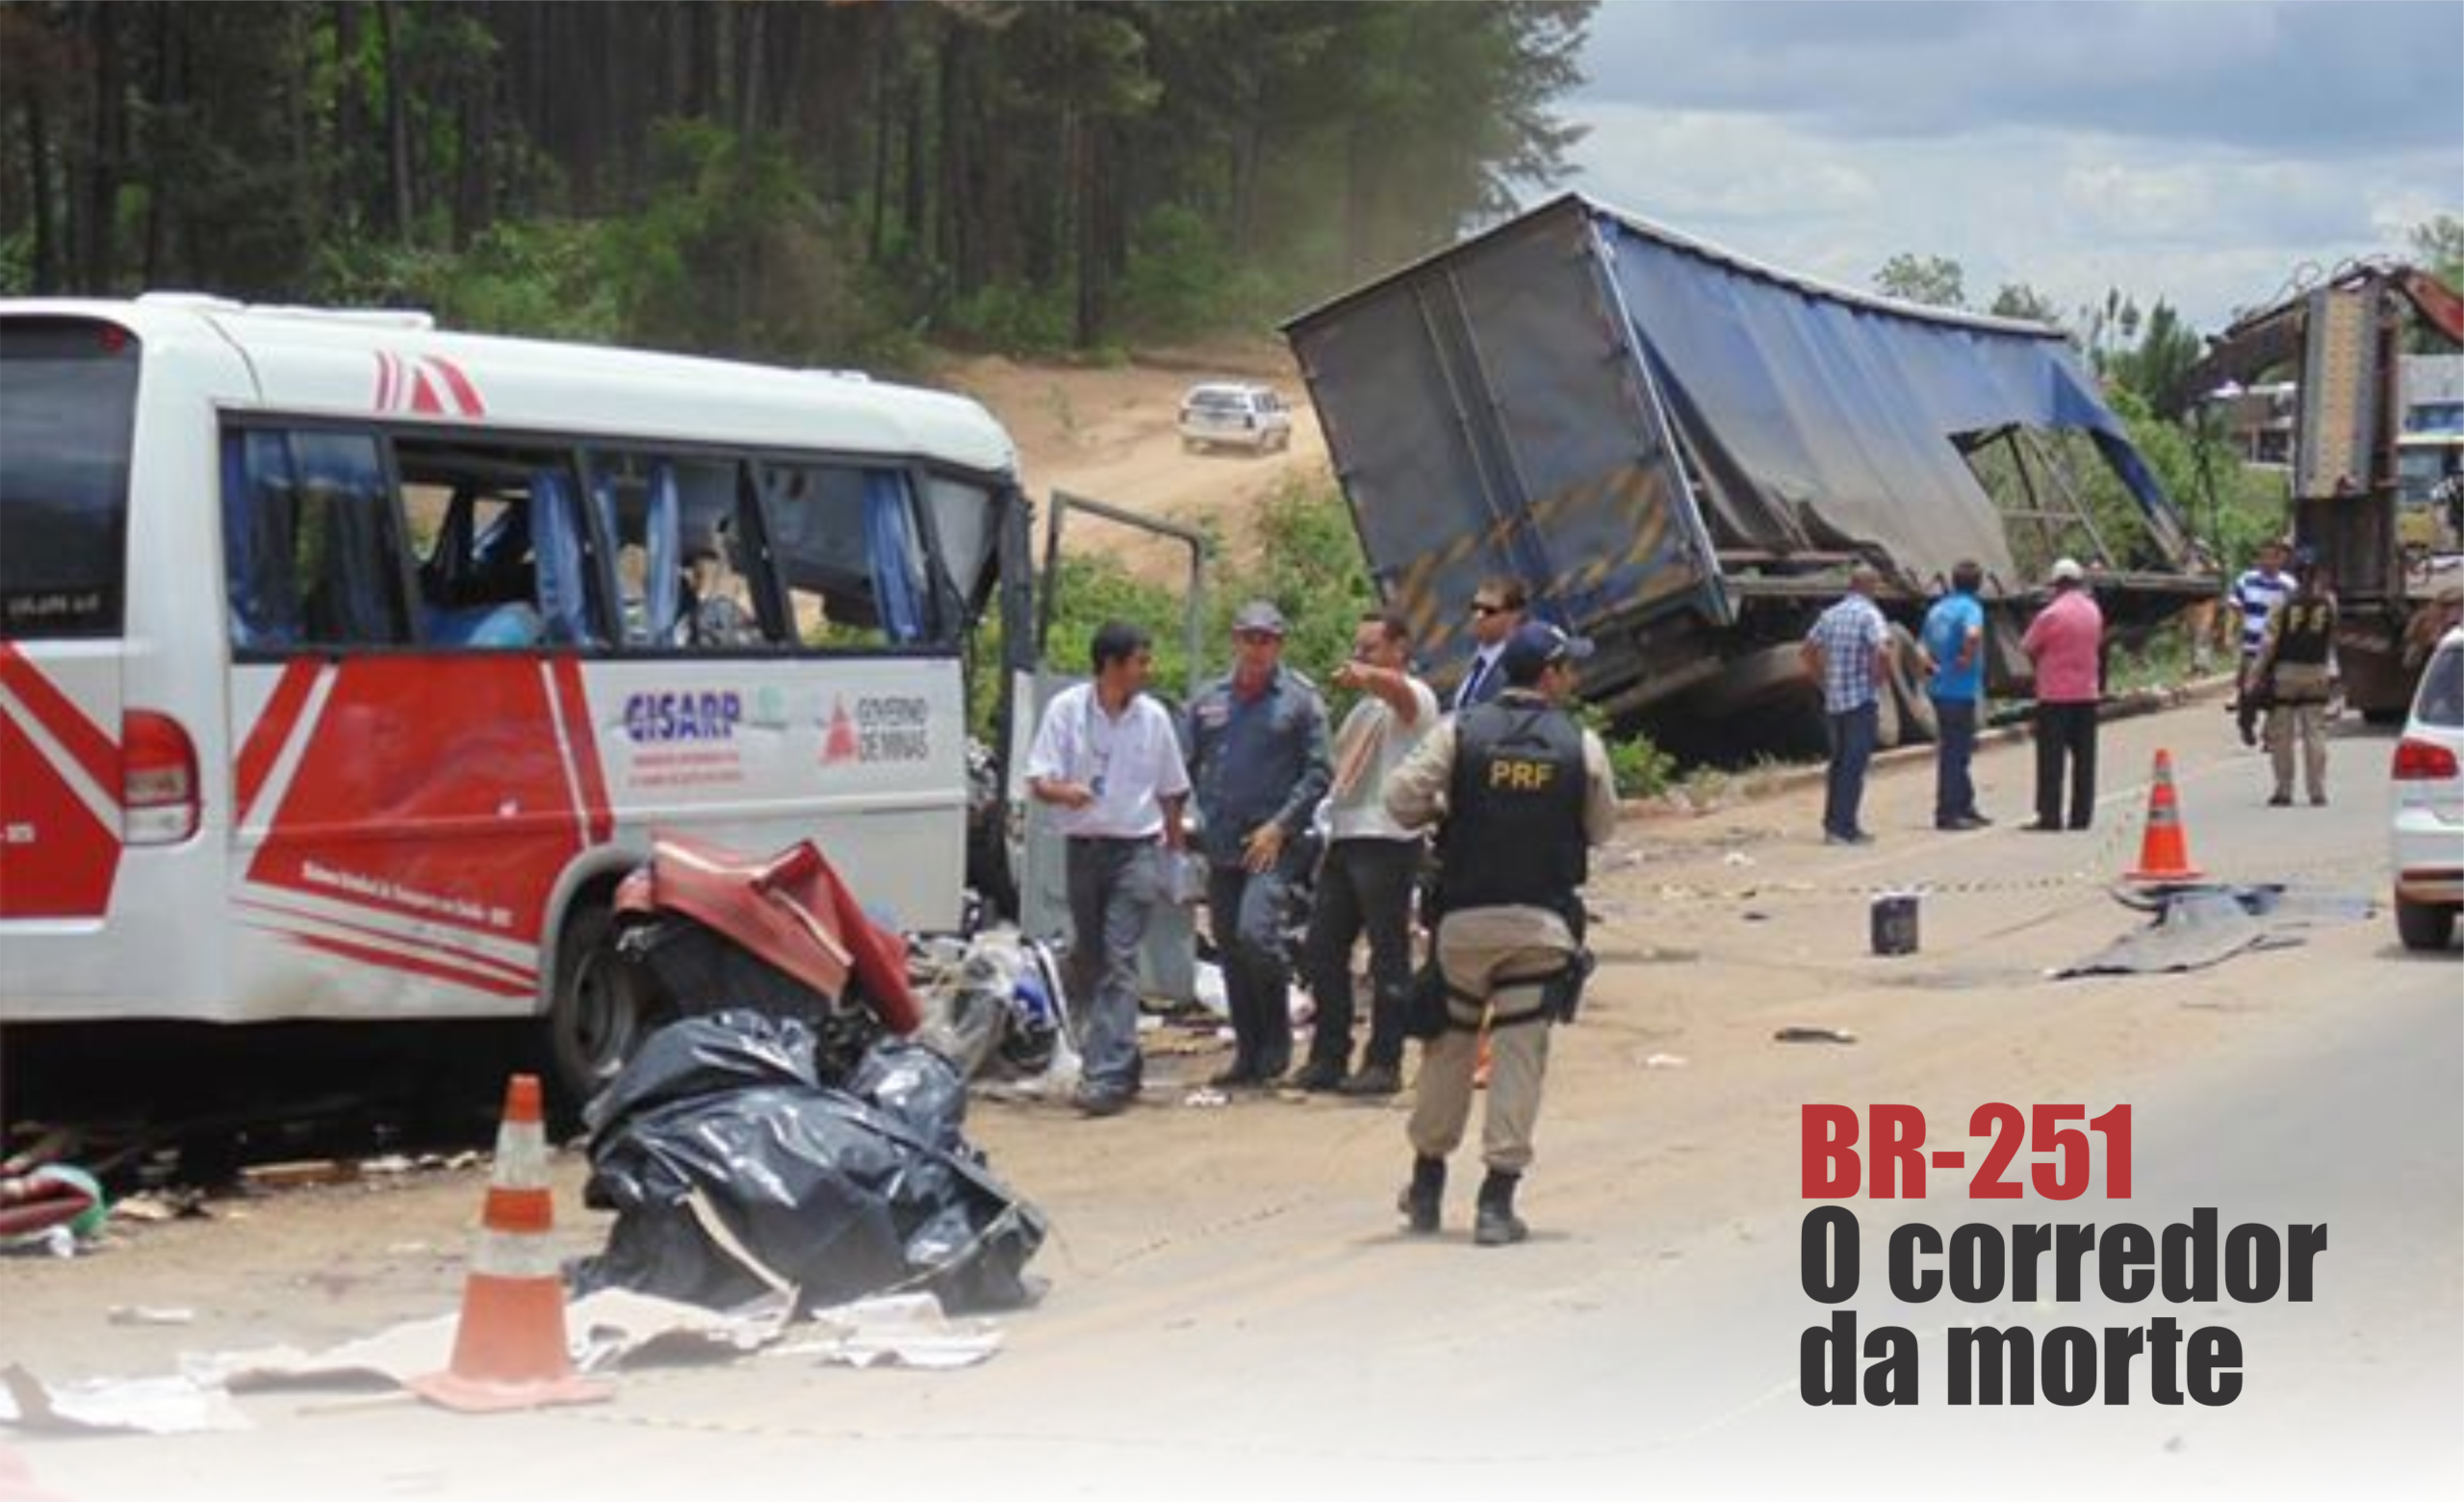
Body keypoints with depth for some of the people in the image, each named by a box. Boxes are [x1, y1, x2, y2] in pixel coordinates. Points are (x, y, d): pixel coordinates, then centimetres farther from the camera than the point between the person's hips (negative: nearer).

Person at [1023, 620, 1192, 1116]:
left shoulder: (1153, 717, 3)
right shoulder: (1066, 709, -1)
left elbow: (1171, 792, 13)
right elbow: (1037, 782, -4)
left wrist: (1173, 854, 13)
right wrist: (1063, 790, -25)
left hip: (1136, 849, -1)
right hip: (1084, 848, 2)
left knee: (1119, 963, -11)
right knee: (1086, 959, 9)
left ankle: (1107, 1076, -17)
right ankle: (1121, 1058, 25)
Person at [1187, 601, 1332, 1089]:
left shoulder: (1300, 699, 1)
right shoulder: (1208, 700, 13)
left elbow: (1319, 772, -3)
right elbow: (1186, 767, 18)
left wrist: (1280, 825, -11)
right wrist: (1196, 818, 7)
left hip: (1273, 842, -5)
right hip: (1220, 846, 5)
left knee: (1256, 932, -21)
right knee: (1230, 950, 7)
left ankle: (1278, 1037, -4)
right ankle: (1249, 1053, 15)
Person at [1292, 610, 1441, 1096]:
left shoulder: (1414, 698, -6)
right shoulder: (1365, 707, 24)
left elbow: (1398, 690, -31)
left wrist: (1365, 675, -53)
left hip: (1387, 840, -9)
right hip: (1345, 838, 9)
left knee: (1388, 955, -4)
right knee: (1322, 950, 7)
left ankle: (1384, 1063, -1)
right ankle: (1328, 1057, 14)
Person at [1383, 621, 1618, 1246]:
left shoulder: (1461, 732, -3)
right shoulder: (1582, 746, -2)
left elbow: (1402, 799, -9)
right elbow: (1602, 828, 7)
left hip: (1465, 916, 1)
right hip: (1544, 922, -1)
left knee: (1449, 1047, 15)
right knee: (1520, 1054, 1)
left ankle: (1426, 1185, 25)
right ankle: (1497, 1201, -3)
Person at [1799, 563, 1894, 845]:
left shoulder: (1830, 615, 10)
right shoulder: (1869, 614, -11)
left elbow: (1807, 648, 14)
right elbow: (1882, 651, -25)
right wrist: (1878, 679, -10)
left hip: (1833, 701, 6)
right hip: (1862, 701, -6)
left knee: (1839, 763, 16)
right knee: (1854, 766, -4)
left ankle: (1832, 823, 19)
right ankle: (1843, 828, -6)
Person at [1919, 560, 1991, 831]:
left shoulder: (1937, 610, 13)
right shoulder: (1970, 608, -12)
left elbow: (1928, 649, 20)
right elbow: (1973, 635, -32)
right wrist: (1968, 659, -17)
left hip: (1940, 688, 8)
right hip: (1961, 689, -8)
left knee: (1953, 749, 16)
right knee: (1956, 751, -4)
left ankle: (1964, 806, 23)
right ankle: (1947, 813, -2)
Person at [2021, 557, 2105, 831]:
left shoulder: (2051, 615, -14)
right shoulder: (2094, 612, 6)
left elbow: (2027, 647, -6)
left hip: (2055, 695, -6)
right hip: (2087, 692, 6)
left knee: (2051, 757, -2)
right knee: (2084, 757, 8)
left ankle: (2049, 816, -5)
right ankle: (2081, 815, 9)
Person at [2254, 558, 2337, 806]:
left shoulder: (2284, 605, -7)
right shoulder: (2328, 604, 0)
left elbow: (2269, 643, -9)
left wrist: (2256, 675, -5)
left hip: (2286, 672, -2)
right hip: (2317, 672, 2)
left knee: (2281, 735, 5)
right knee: (2315, 733, 5)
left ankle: (2283, 789, 4)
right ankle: (2317, 790, 3)